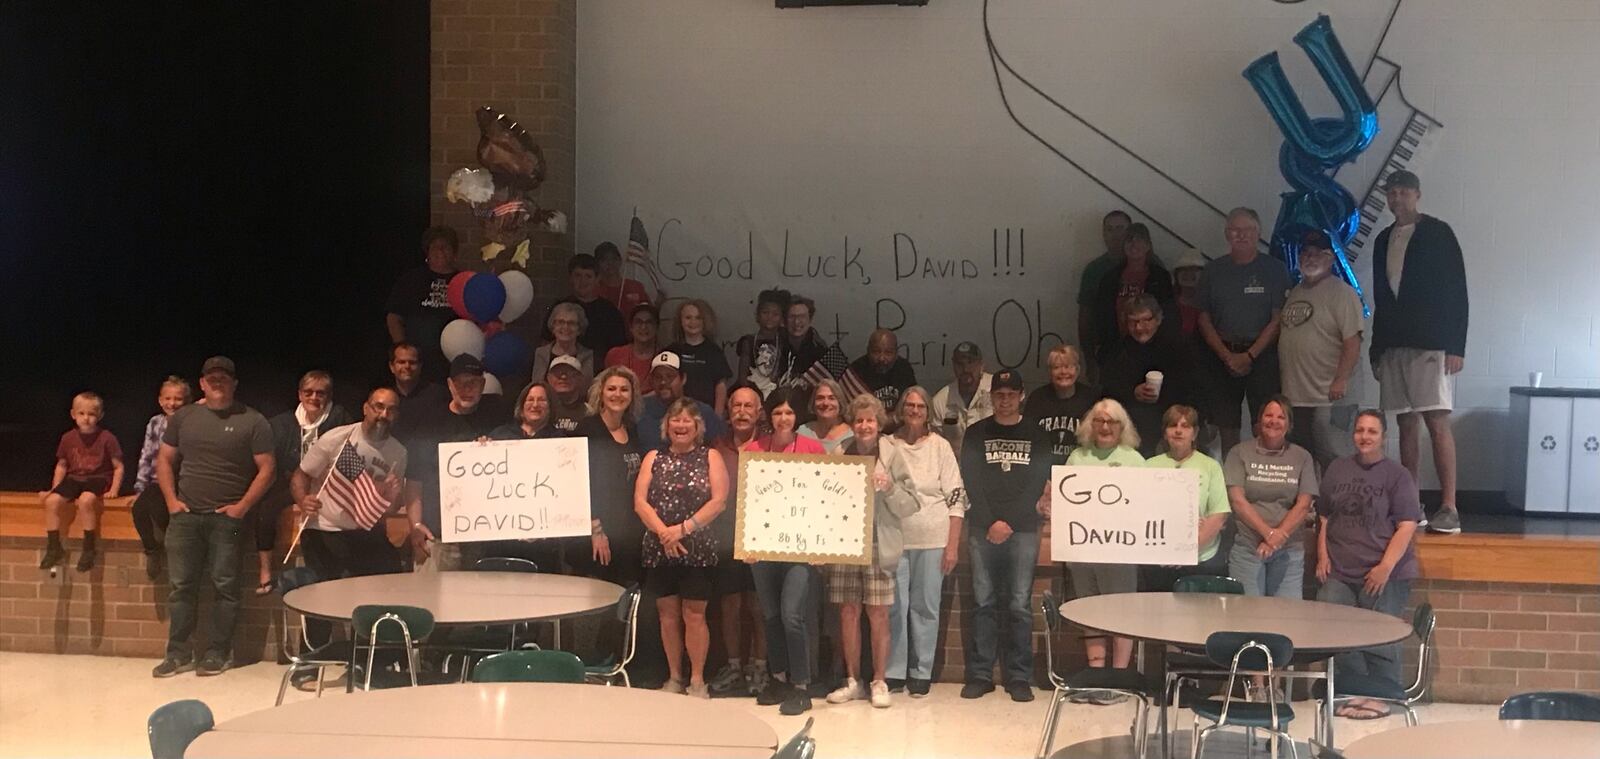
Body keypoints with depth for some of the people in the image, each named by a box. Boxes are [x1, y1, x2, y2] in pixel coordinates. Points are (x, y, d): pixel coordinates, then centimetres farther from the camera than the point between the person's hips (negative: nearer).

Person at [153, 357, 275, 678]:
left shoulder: (252, 421, 0)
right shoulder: (184, 417, 11)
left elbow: (267, 469, -2)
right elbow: (165, 461, 16)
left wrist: (242, 506, -10)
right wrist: (171, 500, 3)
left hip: (227, 517, -3)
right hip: (185, 515, 3)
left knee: (225, 585, -1)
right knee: (180, 585, 3)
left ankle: (218, 653, 7)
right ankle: (178, 653, 10)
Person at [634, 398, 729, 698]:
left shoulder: (710, 457, 4)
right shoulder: (653, 459, 11)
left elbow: (718, 501, -6)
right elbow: (640, 502, 1)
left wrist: (684, 528, -16)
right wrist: (663, 531, -14)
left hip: (697, 548, -3)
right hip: (659, 549, 3)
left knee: (694, 615, -2)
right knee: (668, 614, 7)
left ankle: (697, 680, 7)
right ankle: (674, 677, 17)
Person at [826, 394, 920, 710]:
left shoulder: (892, 454, 1)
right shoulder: (841, 454, 9)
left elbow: (910, 506, -1)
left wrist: (889, 488, -17)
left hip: (878, 545, -2)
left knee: (878, 614, 0)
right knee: (848, 612, 4)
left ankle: (879, 682, 10)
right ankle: (852, 681, 15)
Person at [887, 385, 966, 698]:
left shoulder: (940, 447, 3)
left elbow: (957, 498, 2)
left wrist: (953, 544, -4)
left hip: (932, 539, 0)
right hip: (894, 537, 0)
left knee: (925, 607, 5)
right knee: (894, 606, 2)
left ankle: (921, 673, 14)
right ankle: (893, 672, 11)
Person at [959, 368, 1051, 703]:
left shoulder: (1036, 436, 9)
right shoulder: (976, 434, 9)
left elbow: (1038, 483, 2)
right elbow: (971, 482, 2)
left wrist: (1009, 522, -7)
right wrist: (991, 522, -9)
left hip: (1023, 530, 0)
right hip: (982, 530, 0)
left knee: (1019, 606, -1)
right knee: (983, 604, 0)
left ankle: (1019, 677, 3)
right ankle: (979, 675, 4)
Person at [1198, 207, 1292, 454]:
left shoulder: (1274, 269, 3)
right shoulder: (1214, 270, 11)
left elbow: (1278, 319, -2)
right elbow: (1204, 319, 9)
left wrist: (1249, 355, -10)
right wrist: (1227, 356, -4)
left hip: (1262, 357, -3)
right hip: (1223, 357, 3)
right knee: (1227, 430, 2)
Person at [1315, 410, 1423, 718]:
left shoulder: (1397, 475, 1)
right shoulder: (1338, 469, 15)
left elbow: (1407, 526, -5)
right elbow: (1324, 517, 21)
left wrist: (1385, 567, -14)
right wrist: (1323, 556, 9)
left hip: (1384, 574, -4)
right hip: (1339, 572, 4)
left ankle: (1382, 697, 12)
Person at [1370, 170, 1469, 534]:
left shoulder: (1437, 232, 0)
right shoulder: (1384, 240, 15)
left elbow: (1456, 290, -4)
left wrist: (1456, 346, -11)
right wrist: (1377, 350, 13)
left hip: (1430, 344, -5)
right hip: (1393, 346, 5)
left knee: (1437, 423, -12)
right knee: (1407, 425, 5)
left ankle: (1449, 508, -13)